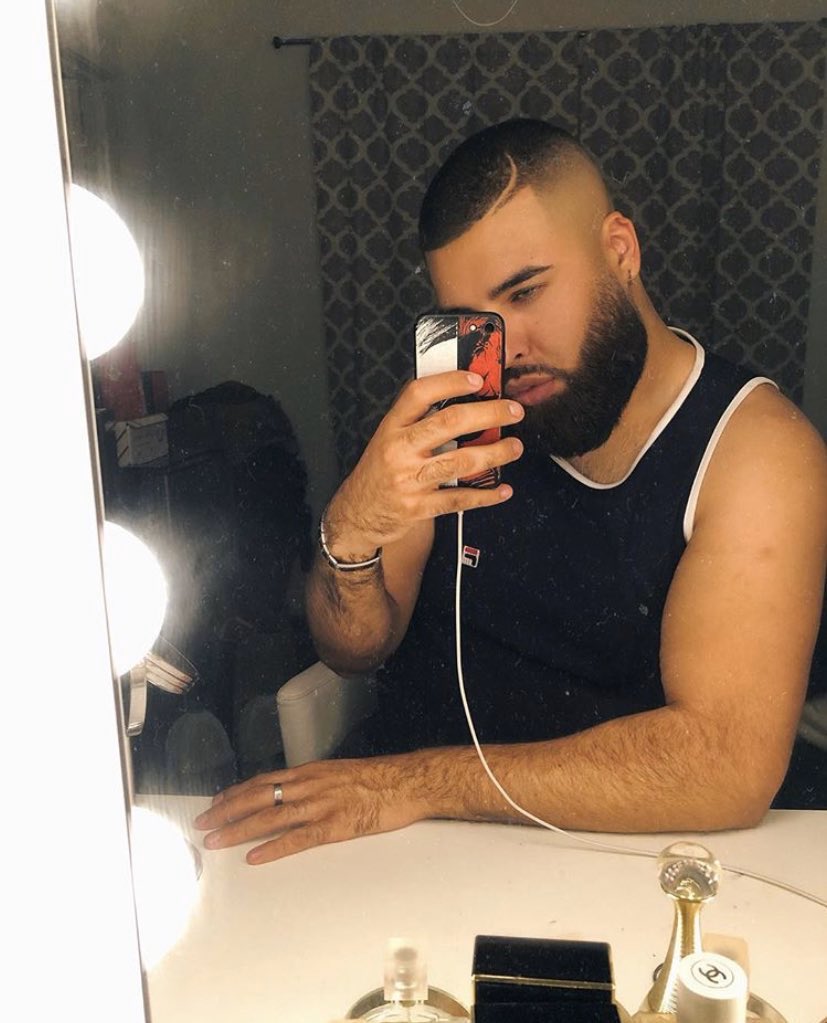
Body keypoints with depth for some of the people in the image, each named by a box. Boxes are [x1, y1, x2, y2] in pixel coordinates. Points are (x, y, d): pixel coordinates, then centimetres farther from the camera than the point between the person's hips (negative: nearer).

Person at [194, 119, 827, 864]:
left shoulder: (752, 449, -14)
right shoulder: (468, 419, -2)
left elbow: (730, 764, -24)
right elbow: (355, 651, 2)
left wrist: (417, 783, -24)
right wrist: (351, 537, -20)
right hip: (421, 855, 5)